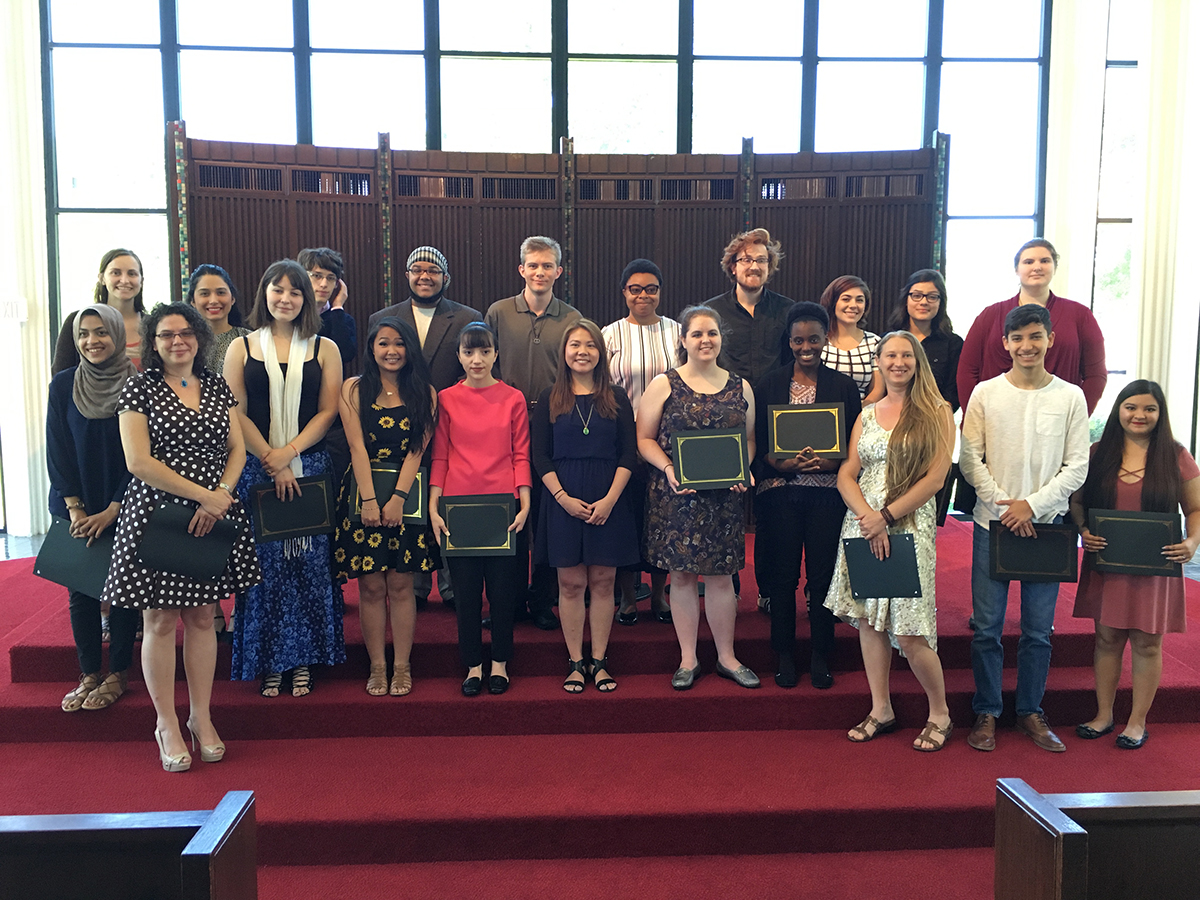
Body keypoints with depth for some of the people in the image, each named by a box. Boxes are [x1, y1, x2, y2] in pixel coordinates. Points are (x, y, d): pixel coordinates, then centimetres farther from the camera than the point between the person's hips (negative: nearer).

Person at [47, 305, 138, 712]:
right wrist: (75, 509, -6)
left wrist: (113, 510, -10)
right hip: (76, 505, 2)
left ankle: (117, 674, 15)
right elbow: (57, 450, 1)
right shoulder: (63, 385, 0)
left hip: (124, 505, -2)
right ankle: (89, 675, 16)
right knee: (81, 588, 5)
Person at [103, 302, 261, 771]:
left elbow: (237, 449, 8)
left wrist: (221, 496, -9)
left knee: (202, 616, 10)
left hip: (214, 517, 3)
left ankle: (201, 718, 21)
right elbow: (138, 461, -11)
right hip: (156, 515, -3)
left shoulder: (217, 386, 10)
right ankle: (166, 724, 18)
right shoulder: (139, 388, -3)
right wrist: (202, 494, -14)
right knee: (161, 620, 4)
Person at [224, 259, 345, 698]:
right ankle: (269, 663, 12)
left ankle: (303, 660, 14)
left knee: (309, 562, 3)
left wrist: (288, 453, -10)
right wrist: (270, 461, -9)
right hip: (255, 469, 0)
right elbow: (235, 414, 1)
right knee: (265, 563, 2)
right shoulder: (242, 348, 7)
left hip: (311, 468, 0)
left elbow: (327, 412, 1)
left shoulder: (324, 349, 7)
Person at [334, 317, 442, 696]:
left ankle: (402, 668, 11)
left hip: (407, 495, 0)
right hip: (363, 493, 0)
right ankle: (377, 667, 12)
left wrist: (397, 498, -13)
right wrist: (370, 500, -12)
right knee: (371, 586, 2)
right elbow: (357, 447, -3)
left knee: (400, 584, 2)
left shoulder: (424, 393, 6)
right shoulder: (354, 389, 6)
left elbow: (417, 449, -3)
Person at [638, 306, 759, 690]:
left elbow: (750, 439, 14)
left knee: (721, 575, 7)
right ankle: (688, 660, 19)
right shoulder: (664, 385, 1)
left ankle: (727, 657, 22)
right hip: (675, 496, -2)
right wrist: (668, 468, -15)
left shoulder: (740, 388, 9)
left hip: (725, 496, 2)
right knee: (682, 574, 5)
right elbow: (644, 438, 0)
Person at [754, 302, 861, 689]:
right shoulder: (769, 385, 7)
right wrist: (784, 465, -15)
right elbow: (758, 443, 3)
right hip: (781, 490, 0)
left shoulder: (844, 386, 6)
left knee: (823, 576, 2)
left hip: (828, 493, 0)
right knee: (783, 575, 4)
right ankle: (784, 657, 17)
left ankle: (821, 658, 16)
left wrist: (828, 463, -16)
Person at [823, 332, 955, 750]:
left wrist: (886, 516, -13)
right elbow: (846, 475, 6)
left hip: (909, 525, -4)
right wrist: (868, 517, -11)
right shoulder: (867, 415, 12)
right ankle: (881, 710, 22)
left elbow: (935, 477, -8)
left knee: (908, 632, -5)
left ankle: (940, 713, 17)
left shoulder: (937, 412, 0)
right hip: (863, 524, 5)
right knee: (868, 618, 8)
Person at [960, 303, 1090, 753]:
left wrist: (1031, 505, -10)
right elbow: (969, 460, 0)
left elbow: (1077, 467, 0)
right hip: (993, 524, 0)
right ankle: (986, 713, 16)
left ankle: (1030, 712, 23)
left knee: (1038, 630, 7)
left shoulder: (1070, 397, 3)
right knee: (987, 628, 2)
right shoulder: (985, 394, 2)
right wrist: (1004, 504, -9)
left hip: (1045, 525, 1)